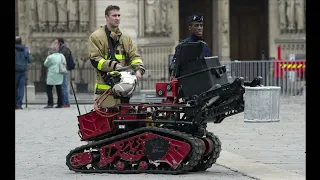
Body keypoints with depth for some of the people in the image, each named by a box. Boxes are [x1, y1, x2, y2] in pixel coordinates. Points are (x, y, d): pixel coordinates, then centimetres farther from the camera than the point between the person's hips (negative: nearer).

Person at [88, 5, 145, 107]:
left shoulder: (126, 38, 19)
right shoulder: (96, 37, 1)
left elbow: (134, 56, 12)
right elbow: (95, 59, -8)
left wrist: (138, 69, -10)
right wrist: (113, 65, -20)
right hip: (105, 87, -6)